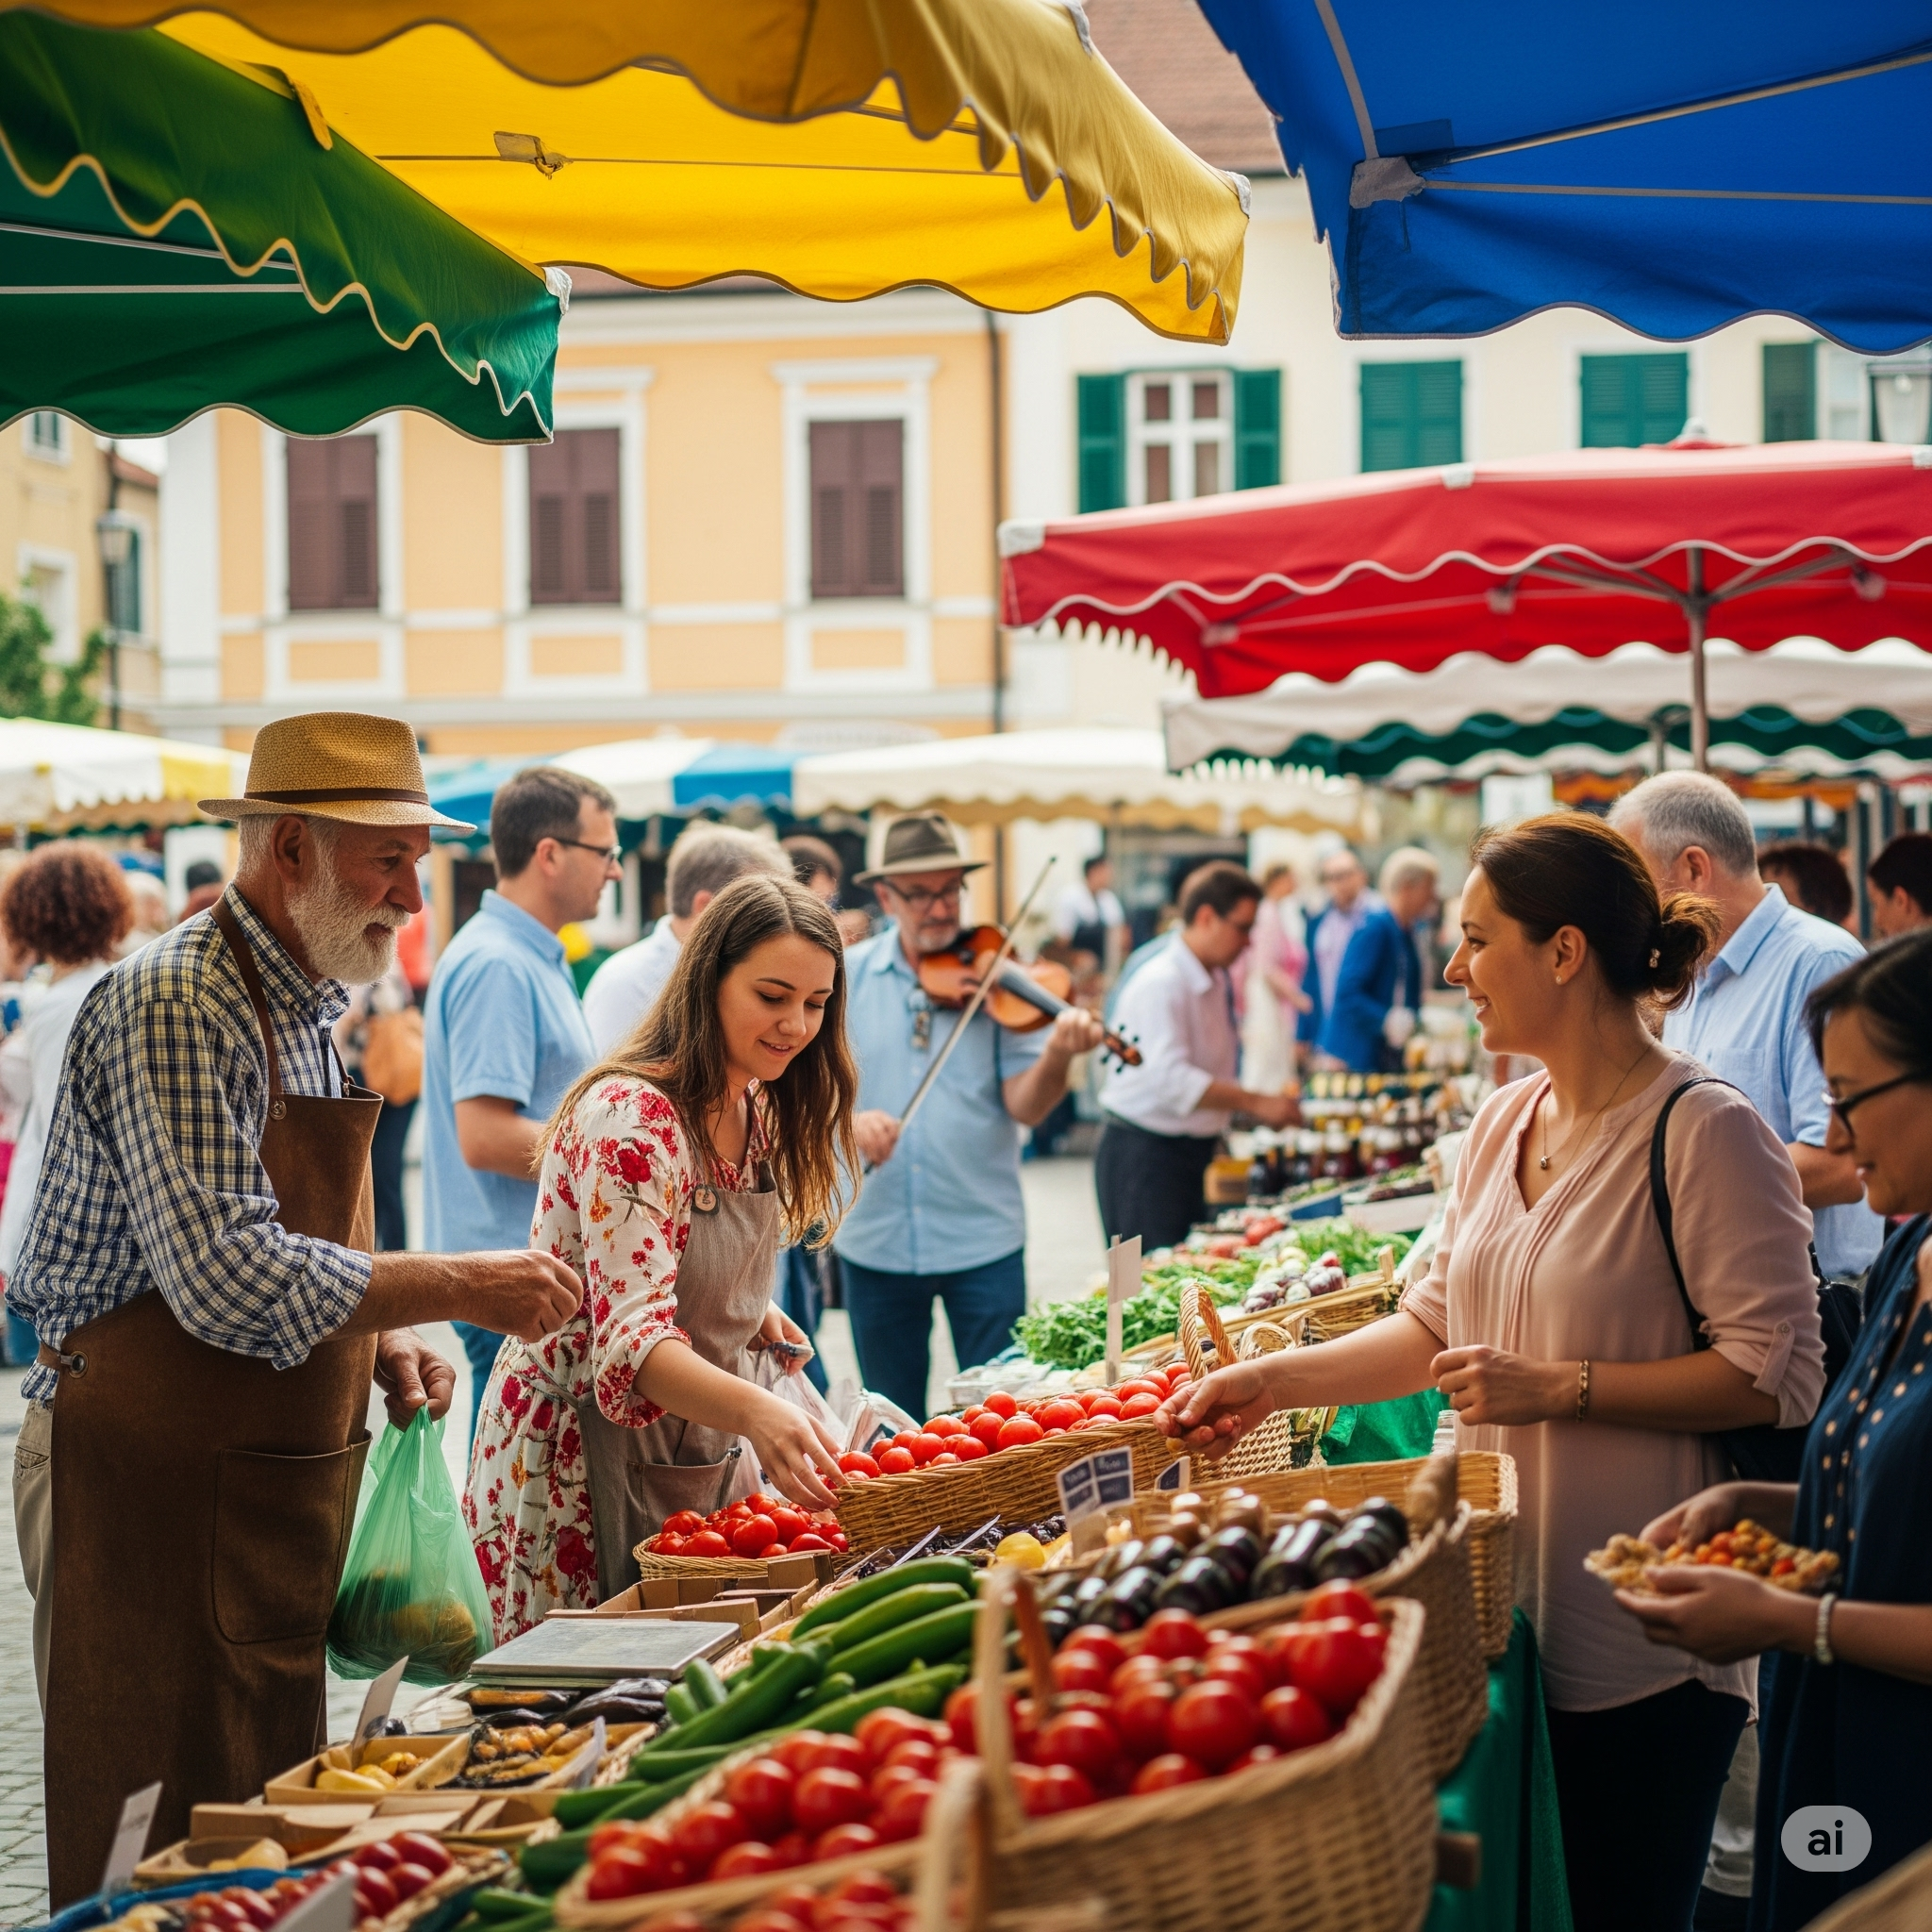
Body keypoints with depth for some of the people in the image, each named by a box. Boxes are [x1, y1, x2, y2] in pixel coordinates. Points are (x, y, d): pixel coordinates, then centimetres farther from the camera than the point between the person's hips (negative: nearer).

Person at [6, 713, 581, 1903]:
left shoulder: (308, 1011, 14)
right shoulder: (174, 1007, -17)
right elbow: (226, 1279, -27)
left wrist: (385, 1340, 5)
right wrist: (457, 1288, -22)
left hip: (273, 1484, 9)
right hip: (153, 1487, -9)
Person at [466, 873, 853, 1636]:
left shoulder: (755, 1110, 5)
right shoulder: (630, 1119, -22)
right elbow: (631, 1340, -33)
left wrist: (755, 1316, 1)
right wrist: (756, 1412, -50)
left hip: (707, 1453, 8)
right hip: (590, 1466, -8)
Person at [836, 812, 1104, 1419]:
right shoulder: (847, 977, 1)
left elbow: (1025, 1106, -11)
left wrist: (1057, 1056, -31)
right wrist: (845, 1117, -22)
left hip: (982, 1239, -1)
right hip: (874, 1241, 2)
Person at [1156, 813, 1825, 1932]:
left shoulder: (1705, 1131, -14)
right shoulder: (1505, 1123, 11)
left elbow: (1777, 1375, -18)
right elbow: (1441, 1324, 17)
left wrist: (1557, 1389, -19)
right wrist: (1274, 1381, 7)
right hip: (1514, 1610, 7)